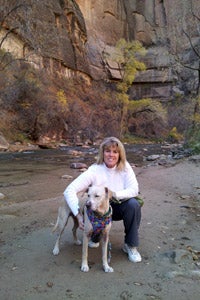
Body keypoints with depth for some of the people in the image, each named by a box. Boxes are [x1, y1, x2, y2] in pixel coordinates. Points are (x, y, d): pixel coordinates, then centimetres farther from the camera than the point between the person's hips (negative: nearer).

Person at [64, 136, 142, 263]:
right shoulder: (94, 171, -23)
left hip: (119, 207, 1)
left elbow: (134, 189, -22)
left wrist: (114, 194, -38)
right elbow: (69, 191, -29)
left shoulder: (125, 167, -16)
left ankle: (130, 245, -8)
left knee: (133, 204, -30)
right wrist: (79, 215, -40)